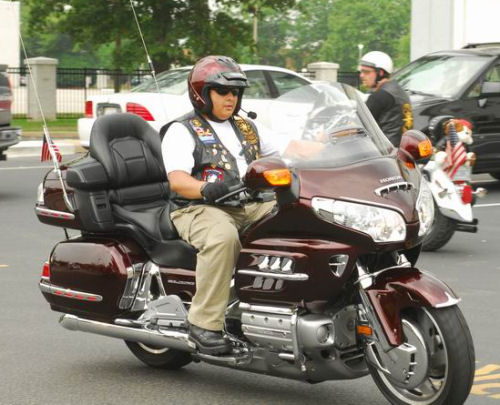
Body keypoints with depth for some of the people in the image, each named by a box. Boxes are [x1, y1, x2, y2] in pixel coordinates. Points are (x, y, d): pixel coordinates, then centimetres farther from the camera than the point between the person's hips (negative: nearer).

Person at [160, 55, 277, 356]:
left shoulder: (247, 127, 24)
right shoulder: (182, 131, 3)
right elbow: (177, 180, -13)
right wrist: (207, 189, -34)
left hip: (251, 206, 6)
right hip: (200, 209, -6)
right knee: (222, 237, -39)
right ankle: (205, 323, -34)